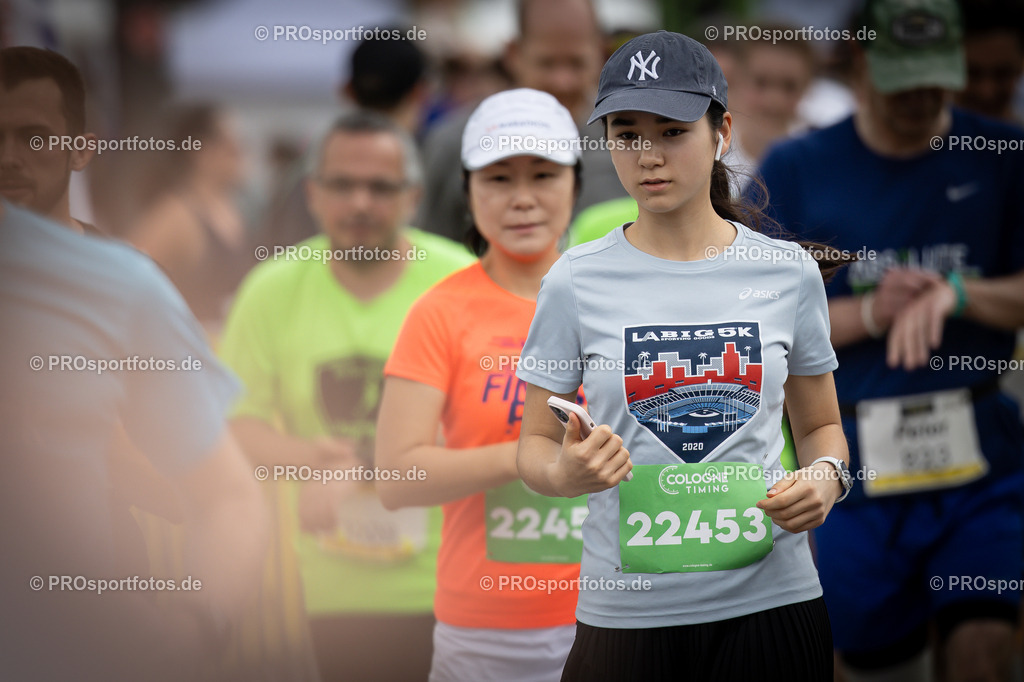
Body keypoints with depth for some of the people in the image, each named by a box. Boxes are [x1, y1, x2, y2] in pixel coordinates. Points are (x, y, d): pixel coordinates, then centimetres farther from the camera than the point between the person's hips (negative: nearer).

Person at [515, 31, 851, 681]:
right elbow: (536, 442, 4)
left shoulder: (787, 270, 2)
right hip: (627, 613, -1)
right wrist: (564, 474, -19)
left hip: (770, 598, 1)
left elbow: (820, 424, 14)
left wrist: (826, 477, -8)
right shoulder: (577, 281, -1)